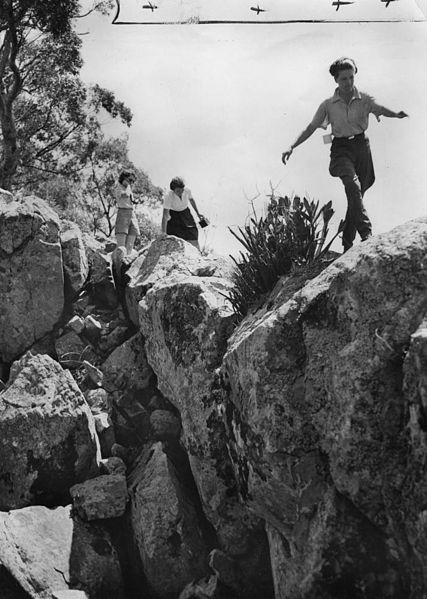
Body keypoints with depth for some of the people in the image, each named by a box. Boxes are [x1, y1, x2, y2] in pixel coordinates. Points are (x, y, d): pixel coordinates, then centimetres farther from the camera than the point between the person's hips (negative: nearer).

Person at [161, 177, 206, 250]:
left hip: (185, 213, 2)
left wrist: (198, 213, 11)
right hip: (173, 215, -2)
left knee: (193, 238, 3)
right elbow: (165, 216, -33)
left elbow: (191, 200, 3)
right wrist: (163, 233, -36)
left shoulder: (187, 191, -23)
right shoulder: (168, 196, -33)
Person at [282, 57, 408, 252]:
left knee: (356, 195, 3)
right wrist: (291, 147, -3)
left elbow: (381, 109, -13)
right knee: (352, 184, -30)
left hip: (361, 146, 2)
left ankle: (348, 244, 16)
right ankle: (366, 233, -39)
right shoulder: (328, 104, 5)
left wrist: (397, 114, -35)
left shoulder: (364, 99, 5)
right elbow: (310, 128, 7)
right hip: (341, 148, -2)